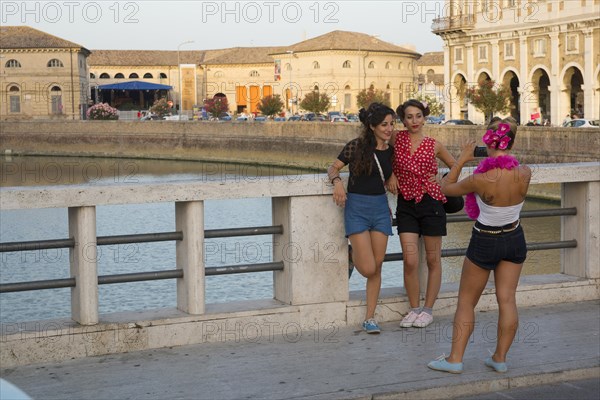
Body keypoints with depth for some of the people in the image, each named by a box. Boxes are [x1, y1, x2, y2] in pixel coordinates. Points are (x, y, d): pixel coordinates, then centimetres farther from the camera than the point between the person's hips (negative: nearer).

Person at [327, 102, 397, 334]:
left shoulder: (390, 151, 6)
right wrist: (337, 181, -21)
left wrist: (392, 177, 3)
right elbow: (333, 168, -1)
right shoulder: (356, 147, -8)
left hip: (381, 207, 5)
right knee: (368, 269, -10)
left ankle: (370, 318, 12)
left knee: (377, 266, 2)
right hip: (357, 207, -5)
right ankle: (354, 254, 27)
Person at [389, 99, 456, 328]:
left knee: (433, 260, 6)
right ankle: (414, 309, 10)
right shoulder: (397, 139, 0)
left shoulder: (434, 145, 0)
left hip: (431, 203, 0)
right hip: (406, 205, 1)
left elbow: (454, 166, 15)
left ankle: (428, 310, 17)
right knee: (410, 261, -5)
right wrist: (392, 175, 0)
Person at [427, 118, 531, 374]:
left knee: (466, 301, 7)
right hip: (515, 240, 4)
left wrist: (461, 160, 1)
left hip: (485, 242, -4)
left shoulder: (481, 180, -25)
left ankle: (455, 359, 8)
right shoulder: (524, 173, -13)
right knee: (507, 299, 9)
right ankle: (500, 358, 15)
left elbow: (446, 188, -7)